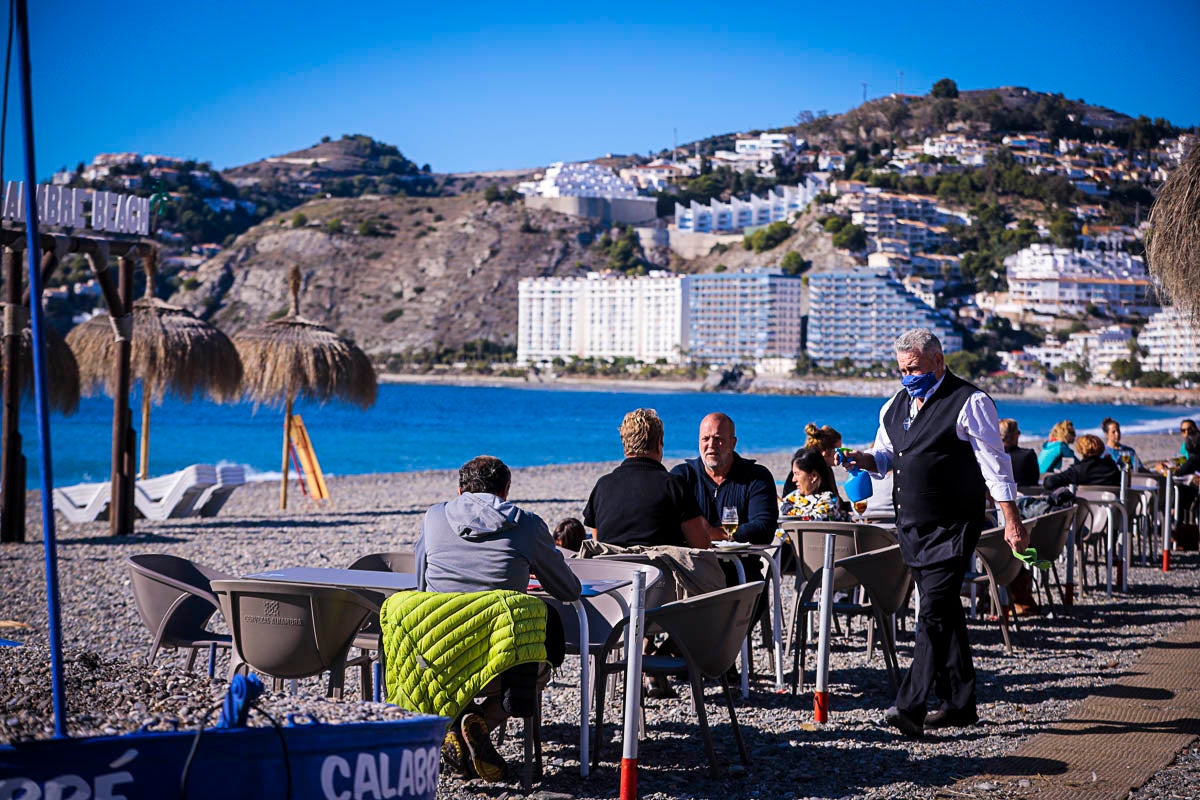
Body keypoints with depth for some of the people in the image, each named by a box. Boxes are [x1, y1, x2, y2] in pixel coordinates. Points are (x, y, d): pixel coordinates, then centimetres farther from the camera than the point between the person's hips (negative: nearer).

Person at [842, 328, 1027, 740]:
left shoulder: (969, 403, -8)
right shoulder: (896, 405, 14)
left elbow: (995, 466, -9)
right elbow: (884, 457, 23)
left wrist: (1012, 520, -13)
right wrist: (859, 459, 0)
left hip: (952, 528, -8)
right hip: (912, 526, 8)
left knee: (934, 611, -14)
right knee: (945, 612, 13)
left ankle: (910, 707, -20)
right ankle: (959, 703, 20)